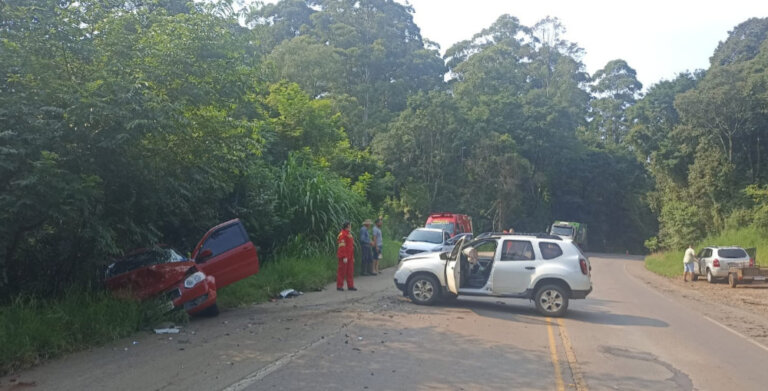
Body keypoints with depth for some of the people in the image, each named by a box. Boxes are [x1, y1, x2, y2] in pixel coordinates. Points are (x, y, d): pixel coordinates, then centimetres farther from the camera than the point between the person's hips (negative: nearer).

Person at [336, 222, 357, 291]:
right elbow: (342, 246, -19)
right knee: (342, 271, -1)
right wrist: (344, 257, -22)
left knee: (350, 271, 10)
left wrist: (352, 257, 19)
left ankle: (350, 286, 15)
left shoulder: (349, 234, 16)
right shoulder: (342, 234, -13)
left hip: (349, 256, 9)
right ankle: (339, 286, 7)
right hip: (344, 257, -9)